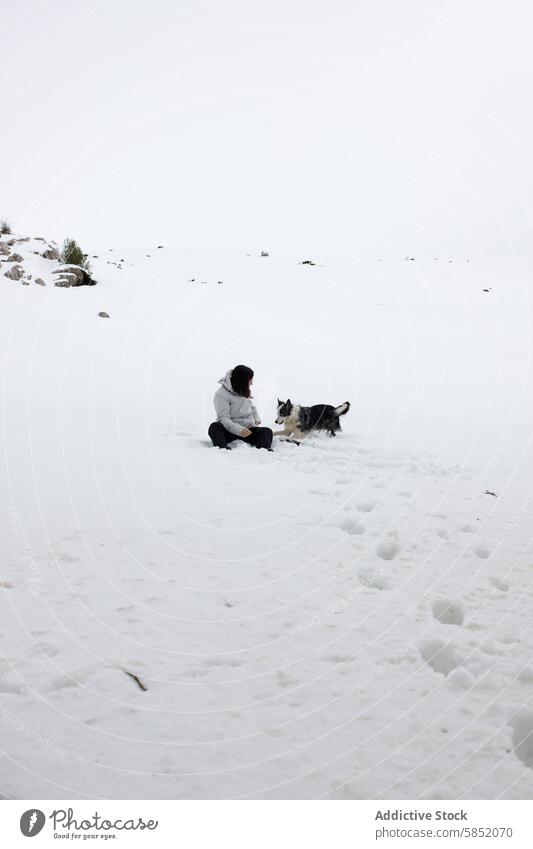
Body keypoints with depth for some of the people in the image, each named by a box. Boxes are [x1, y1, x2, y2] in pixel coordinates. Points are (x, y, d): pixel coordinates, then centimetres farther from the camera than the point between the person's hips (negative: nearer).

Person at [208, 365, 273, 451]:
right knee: (215, 427, -35)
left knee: (267, 431, -21)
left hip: (248, 429, 5)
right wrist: (238, 429, -36)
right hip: (230, 431, -5)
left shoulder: (245, 391, 11)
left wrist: (257, 419, 8)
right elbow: (223, 418, -21)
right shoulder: (221, 394, -11)